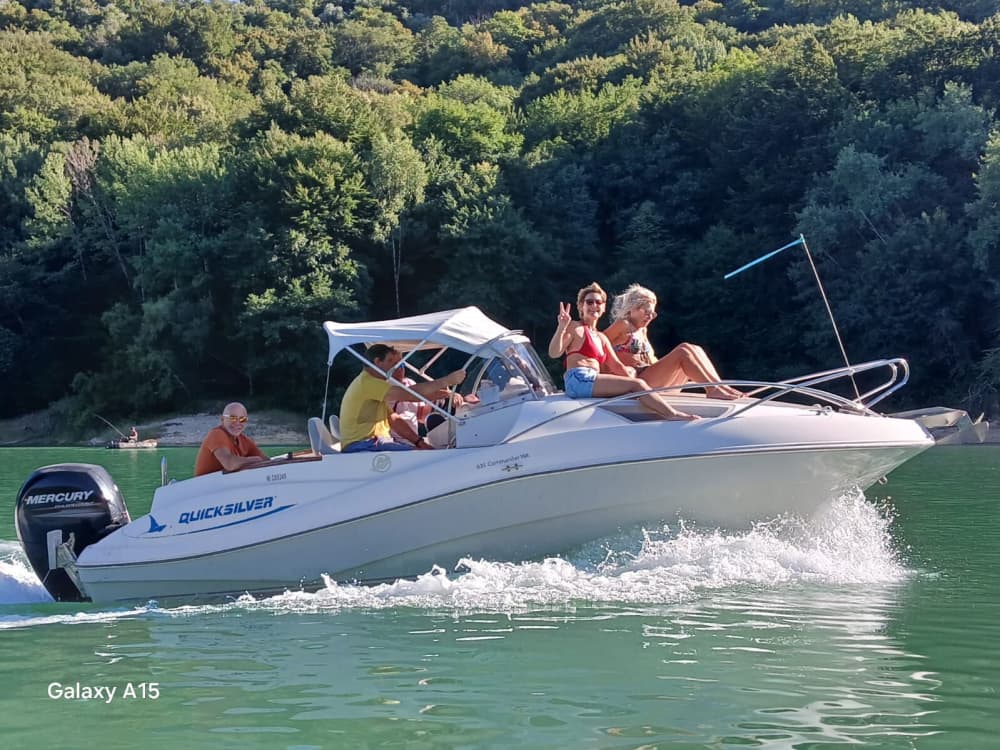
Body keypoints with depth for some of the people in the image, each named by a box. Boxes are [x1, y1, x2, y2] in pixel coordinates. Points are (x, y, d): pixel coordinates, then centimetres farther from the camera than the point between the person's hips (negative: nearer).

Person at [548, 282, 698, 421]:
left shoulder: (601, 337, 27)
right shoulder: (575, 328, 4)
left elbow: (616, 365, 21)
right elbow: (554, 353, -9)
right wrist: (561, 327, -22)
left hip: (593, 383, 8)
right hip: (579, 380, -8)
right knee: (636, 385, -17)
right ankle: (673, 415, -23)